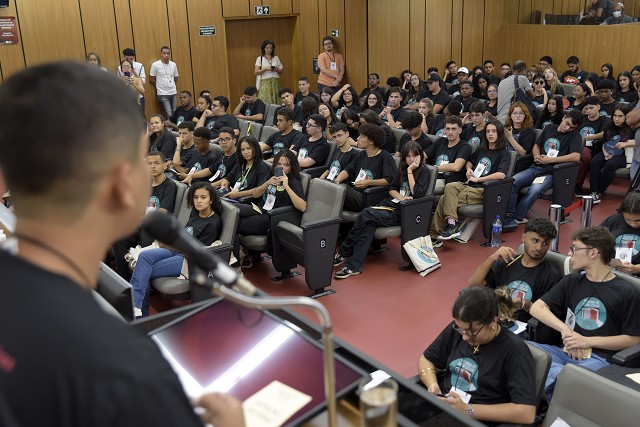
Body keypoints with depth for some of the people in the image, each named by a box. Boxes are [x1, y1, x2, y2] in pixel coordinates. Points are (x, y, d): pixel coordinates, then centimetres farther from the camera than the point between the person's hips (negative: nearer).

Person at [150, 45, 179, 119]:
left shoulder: (173, 65, 6)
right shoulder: (155, 65, -7)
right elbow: (151, 79, 0)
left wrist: (173, 86, 12)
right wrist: (159, 86, 7)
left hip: (173, 93, 5)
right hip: (162, 94, -4)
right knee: (169, 115, -10)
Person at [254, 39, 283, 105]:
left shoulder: (276, 58, 12)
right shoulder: (260, 59, 4)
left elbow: (281, 71, 15)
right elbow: (256, 72, -3)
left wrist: (276, 70, -6)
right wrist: (265, 69, -16)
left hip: (275, 83, 3)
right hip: (265, 83, -3)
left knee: (276, 101, -4)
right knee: (265, 102, -11)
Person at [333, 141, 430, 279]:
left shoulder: (423, 171, 1)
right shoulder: (402, 168, 19)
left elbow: (417, 194, -12)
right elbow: (392, 189, 14)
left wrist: (410, 171, -11)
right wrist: (402, 198, -6)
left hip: (402, 212, -6)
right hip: (390, 203, 6)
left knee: (366, 215, -28)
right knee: (369, 224, -28)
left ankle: (344, 253, -20)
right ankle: (354, 266, -27)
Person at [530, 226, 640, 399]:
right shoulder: (571, 282, 18)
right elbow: (537, 308, 10)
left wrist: (587, 341, -7)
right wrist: (565, 330, -7)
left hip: (597, 358, -5)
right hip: (566, 351, 5)